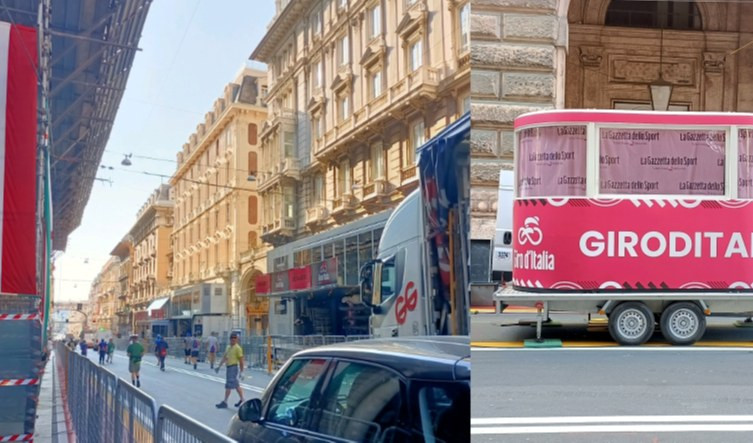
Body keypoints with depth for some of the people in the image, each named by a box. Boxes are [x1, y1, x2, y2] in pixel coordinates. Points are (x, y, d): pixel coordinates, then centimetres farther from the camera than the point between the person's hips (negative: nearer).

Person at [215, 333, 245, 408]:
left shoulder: (238, 348, -11)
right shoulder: (228, 347, 15)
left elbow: (241, 360, -13)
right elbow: (224, 357, 21)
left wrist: (241, 372, -15)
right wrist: (219, 366, 16)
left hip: (234, 367, -8)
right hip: (228, 367, 8)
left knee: (228, 386, -6)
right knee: (236, 385, 14)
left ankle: (225, 402, -1)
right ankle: (242, 400, 23)